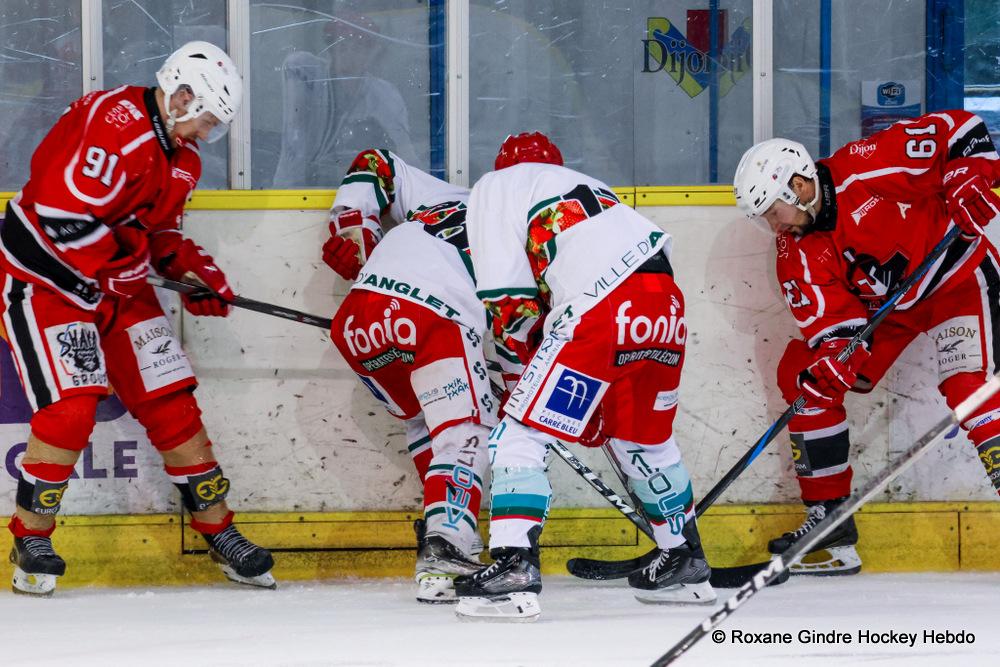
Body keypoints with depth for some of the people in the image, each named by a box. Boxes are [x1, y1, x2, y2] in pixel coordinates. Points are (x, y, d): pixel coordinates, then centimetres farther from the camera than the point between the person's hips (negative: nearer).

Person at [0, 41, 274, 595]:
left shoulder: (180, 154, 8)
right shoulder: (116, 126, -24)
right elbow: (63, 215, -29)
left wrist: (192, 268, 1)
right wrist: (132, 254, -20)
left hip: (119, 285, 9)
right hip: (46, 278, -9)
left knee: (171, 400, 5)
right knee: (70, 407, -18)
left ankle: (218, 531, 14)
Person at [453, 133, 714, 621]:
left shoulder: (495, 186, 15)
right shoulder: (589, 187, 36)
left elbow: (507, 293, 4)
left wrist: (522, 346, 19)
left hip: (600, 309, -7)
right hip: (665, 305, 7)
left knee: (521, 434, -2)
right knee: (644, 437, 27)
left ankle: (513, 568, -16)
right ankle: (685, 564, 36)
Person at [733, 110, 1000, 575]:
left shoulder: (869, 167, -26)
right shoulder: (796, 257, -9)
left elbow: (958, 129, -20)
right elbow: (834, 321, -17)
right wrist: (835, 355, -36)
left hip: (956, 274, -6)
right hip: (883, 306, 6)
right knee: (804, 375, -2)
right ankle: (828, 521, 5)